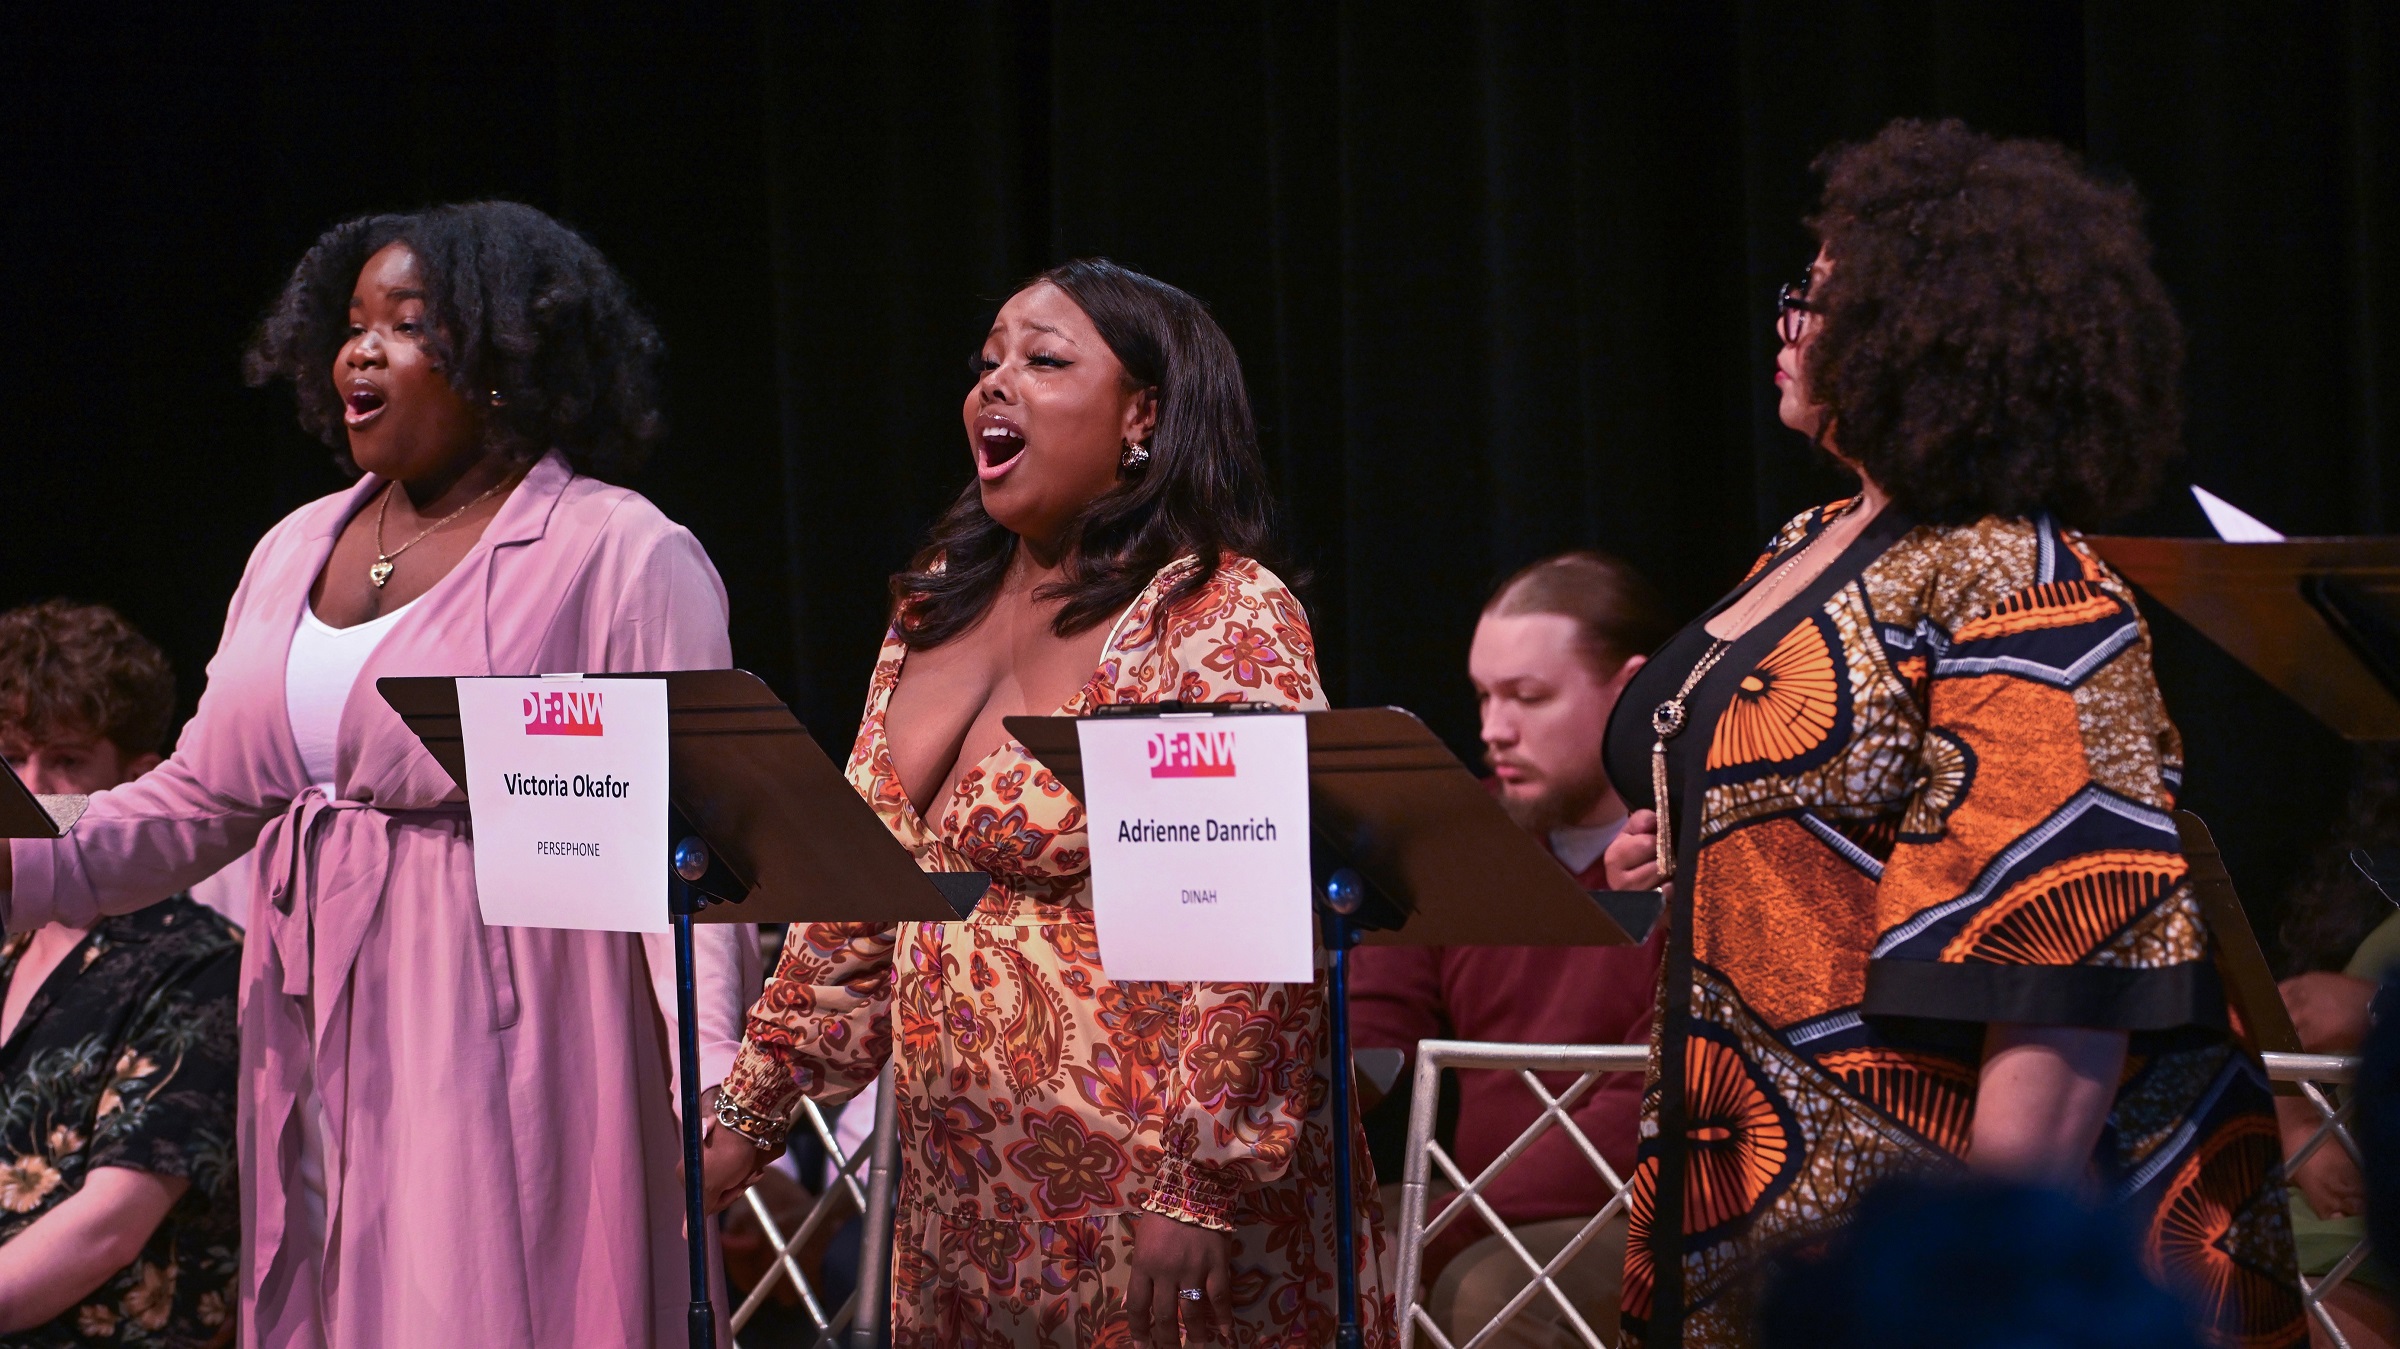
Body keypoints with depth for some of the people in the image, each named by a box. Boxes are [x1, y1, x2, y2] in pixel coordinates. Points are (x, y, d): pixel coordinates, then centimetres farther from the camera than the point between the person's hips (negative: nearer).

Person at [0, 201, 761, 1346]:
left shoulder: (623, 557, -6)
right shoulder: (296, 550, 16)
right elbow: (198, 798, 16)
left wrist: (713, 1098, -22)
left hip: (501, 1065, -6)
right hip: (315, 1062, 6)